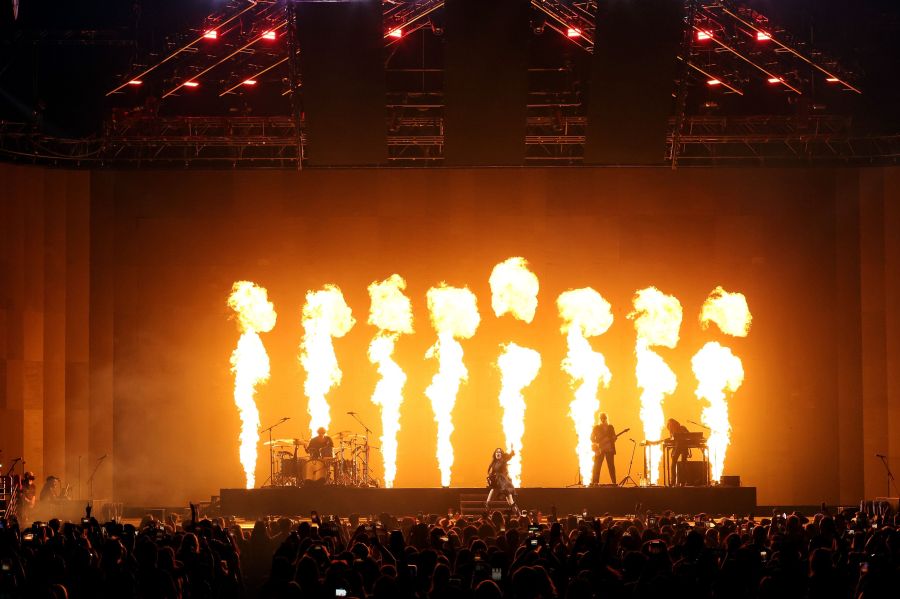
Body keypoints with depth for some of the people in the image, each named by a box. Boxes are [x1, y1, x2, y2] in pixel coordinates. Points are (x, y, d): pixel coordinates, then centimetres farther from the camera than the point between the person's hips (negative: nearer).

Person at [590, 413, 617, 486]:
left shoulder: (610, 427, 13)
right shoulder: (596, 428, 7)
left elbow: (614, 437, 13)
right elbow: (592, 438, 5)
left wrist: (613, 439, -10)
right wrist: (595, 444, -12)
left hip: (609, 449, 2)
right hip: (599, 449, -2)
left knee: (611, 466, 0)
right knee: (597, 466, -8)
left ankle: (614, 482, 3)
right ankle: (594, 482, -7)